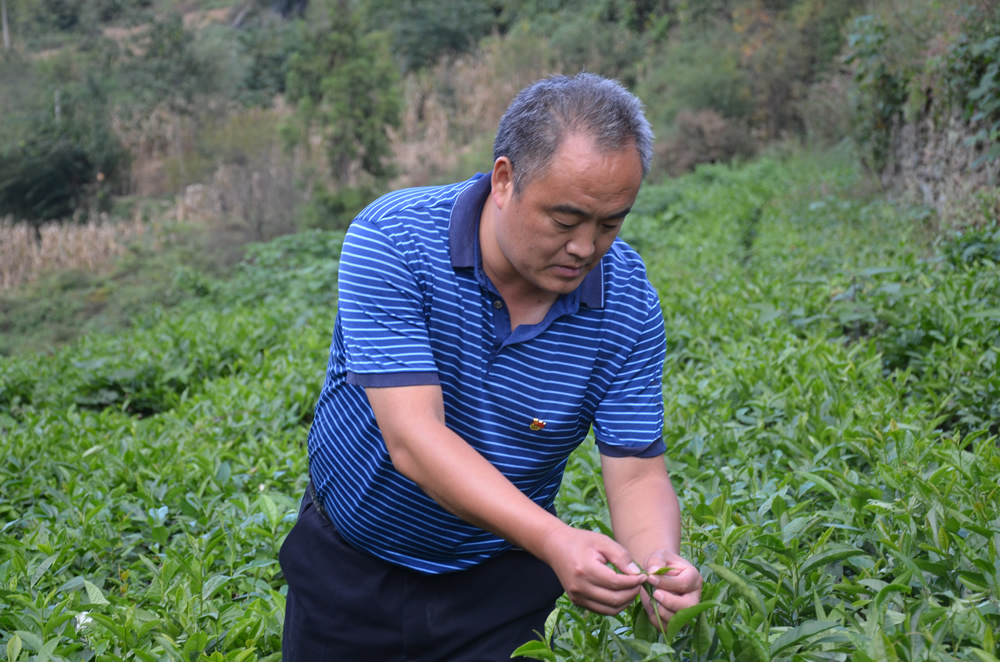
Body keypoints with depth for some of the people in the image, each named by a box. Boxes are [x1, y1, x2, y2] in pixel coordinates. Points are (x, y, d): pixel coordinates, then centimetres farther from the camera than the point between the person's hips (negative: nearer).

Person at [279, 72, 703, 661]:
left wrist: (660, 558, -35)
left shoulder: (628, 302, -16)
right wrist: (554, 540, -42)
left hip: (501, 577, 1)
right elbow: (412, 437, -32)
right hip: (349, 564, -1)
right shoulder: (390, 240, -25)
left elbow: (637, 473, -13)